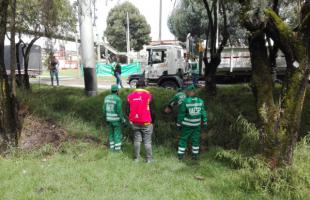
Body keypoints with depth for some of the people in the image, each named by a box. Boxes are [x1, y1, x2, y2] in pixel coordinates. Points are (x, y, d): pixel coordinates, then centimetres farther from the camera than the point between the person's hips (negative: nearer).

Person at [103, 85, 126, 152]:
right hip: (116, 119, -6)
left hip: (109, 119, 6)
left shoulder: (107, 98, 0)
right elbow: (119, 111, -19)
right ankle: (117, 148, 12)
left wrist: (106, 118, 15)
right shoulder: (118, 99, -19)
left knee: (111, 133, 18)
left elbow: (104, 109, 2)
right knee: (117, 133, 6)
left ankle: (112, 147, 23)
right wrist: (123, 119, -7)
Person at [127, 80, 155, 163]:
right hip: (146, 123, -3)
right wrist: (152, 121, 7)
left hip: (135, 123, 4)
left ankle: (137, 158, 24)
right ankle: (149, 159, 14)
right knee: (147, 141, 6)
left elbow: (128, 111, 5)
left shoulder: (130, 96, 0)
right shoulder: (148, 95, -11)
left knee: (137, 140, 15)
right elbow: (152, 111, -8)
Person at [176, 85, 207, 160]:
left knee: (183, 139, 10)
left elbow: (181, 114, -10)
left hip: (187, 125, -3)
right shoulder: (200, 101, -4)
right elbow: (203, 112, 1)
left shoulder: (184, 102, -15)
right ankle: (195, 155, 23)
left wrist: (179, 124, 0)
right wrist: (205, 122, 11)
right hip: (197, 125, 3)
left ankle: (180, 155, 15)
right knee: (195, 139, 15)